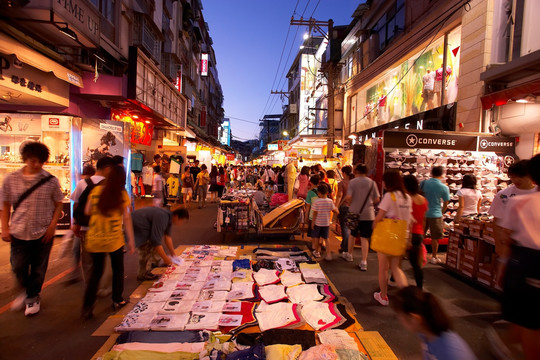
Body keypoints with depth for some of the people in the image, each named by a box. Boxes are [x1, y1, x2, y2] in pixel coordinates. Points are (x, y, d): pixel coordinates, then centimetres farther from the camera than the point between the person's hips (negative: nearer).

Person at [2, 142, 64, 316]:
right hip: (19, 233, 1)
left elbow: (58, 205, 2)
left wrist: (52, 225, -8)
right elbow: (6, 205, 6)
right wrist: (5, 227, 1)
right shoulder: (11, 179, -2)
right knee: (18, 267, 10)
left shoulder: (51, 181, -6)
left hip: (43, 233, -1)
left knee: (38, 269, 10)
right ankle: (24, 291, 40)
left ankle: (33, 297, 32)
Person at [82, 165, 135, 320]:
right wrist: (131, 240, -5)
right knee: (118, 269, 17)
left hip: (94, 238, 3)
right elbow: (126, 218, -9)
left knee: (96, 272, 16)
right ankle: (117, 300, 28)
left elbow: (87, 211, 4)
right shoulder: (122, 194, -8)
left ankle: (87, 307, 12)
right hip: (114, 239, -3)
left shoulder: (96, 190, -1)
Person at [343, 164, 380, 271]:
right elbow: (377, 200, 2)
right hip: (368, 214, 1)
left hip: (354, 212, -1)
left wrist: (349, 203, 7)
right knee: (365, 238, 3)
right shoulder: (372, 182, 1)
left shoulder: (352, 182, -5)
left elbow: (348, 197, -14)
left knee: (352, 235, 18)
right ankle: (364, 262, 1)